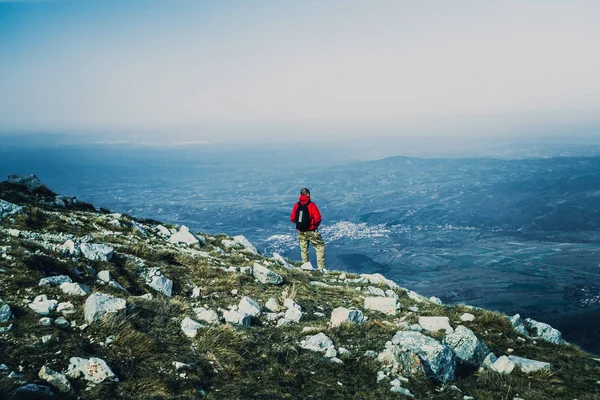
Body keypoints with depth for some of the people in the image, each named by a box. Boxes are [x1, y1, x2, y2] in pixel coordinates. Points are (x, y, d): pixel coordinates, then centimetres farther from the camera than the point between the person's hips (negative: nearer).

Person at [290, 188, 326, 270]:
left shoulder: (296, 205, -2)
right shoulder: (311, 205, -15)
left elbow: (292, 218, 2)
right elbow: (318, 218, -19)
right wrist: (315, 225, 1)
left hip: (301, 232, 5)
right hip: (312, 231, -4)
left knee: (304, 249, 16)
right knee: (320, 247, 6)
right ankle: (321, 267, 0)